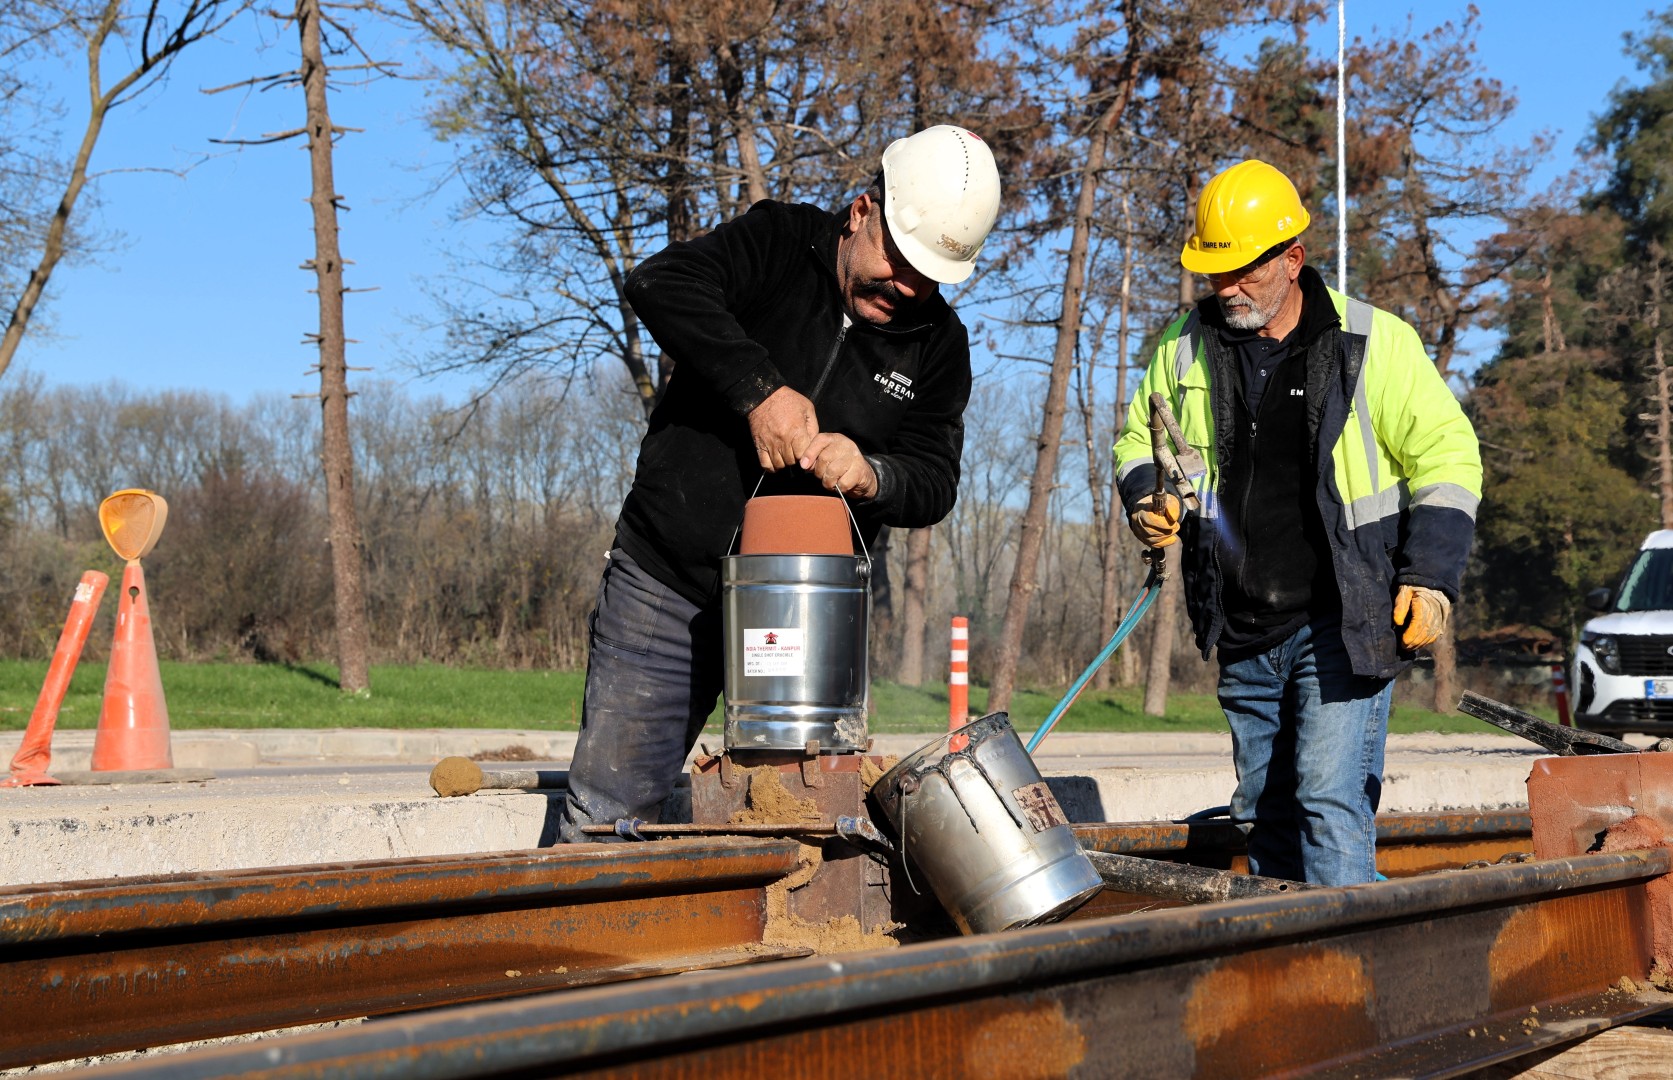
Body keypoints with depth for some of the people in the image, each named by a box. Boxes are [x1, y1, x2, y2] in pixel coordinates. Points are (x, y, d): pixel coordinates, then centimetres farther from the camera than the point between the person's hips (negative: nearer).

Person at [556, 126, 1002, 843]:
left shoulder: (939, 345, 5)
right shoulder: (780, 243, -3)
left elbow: (934, 482, 1)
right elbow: (661, 283, -20)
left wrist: (869, 476, -21)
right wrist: (758, 388, -28)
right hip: (667, 586, -2)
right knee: (606, 816, 0)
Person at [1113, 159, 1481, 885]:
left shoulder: (1375, 342, -6)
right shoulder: (1187, 347, 5)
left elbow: (1446, 454, -2)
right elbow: (1138, 436, 20)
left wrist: (1430, 574, -12)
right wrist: (1144, 499, -2)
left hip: (1343, 625, -5)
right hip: (1244, 634, 5)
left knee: (1332, 799, -15)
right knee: (1264, 810, 12)